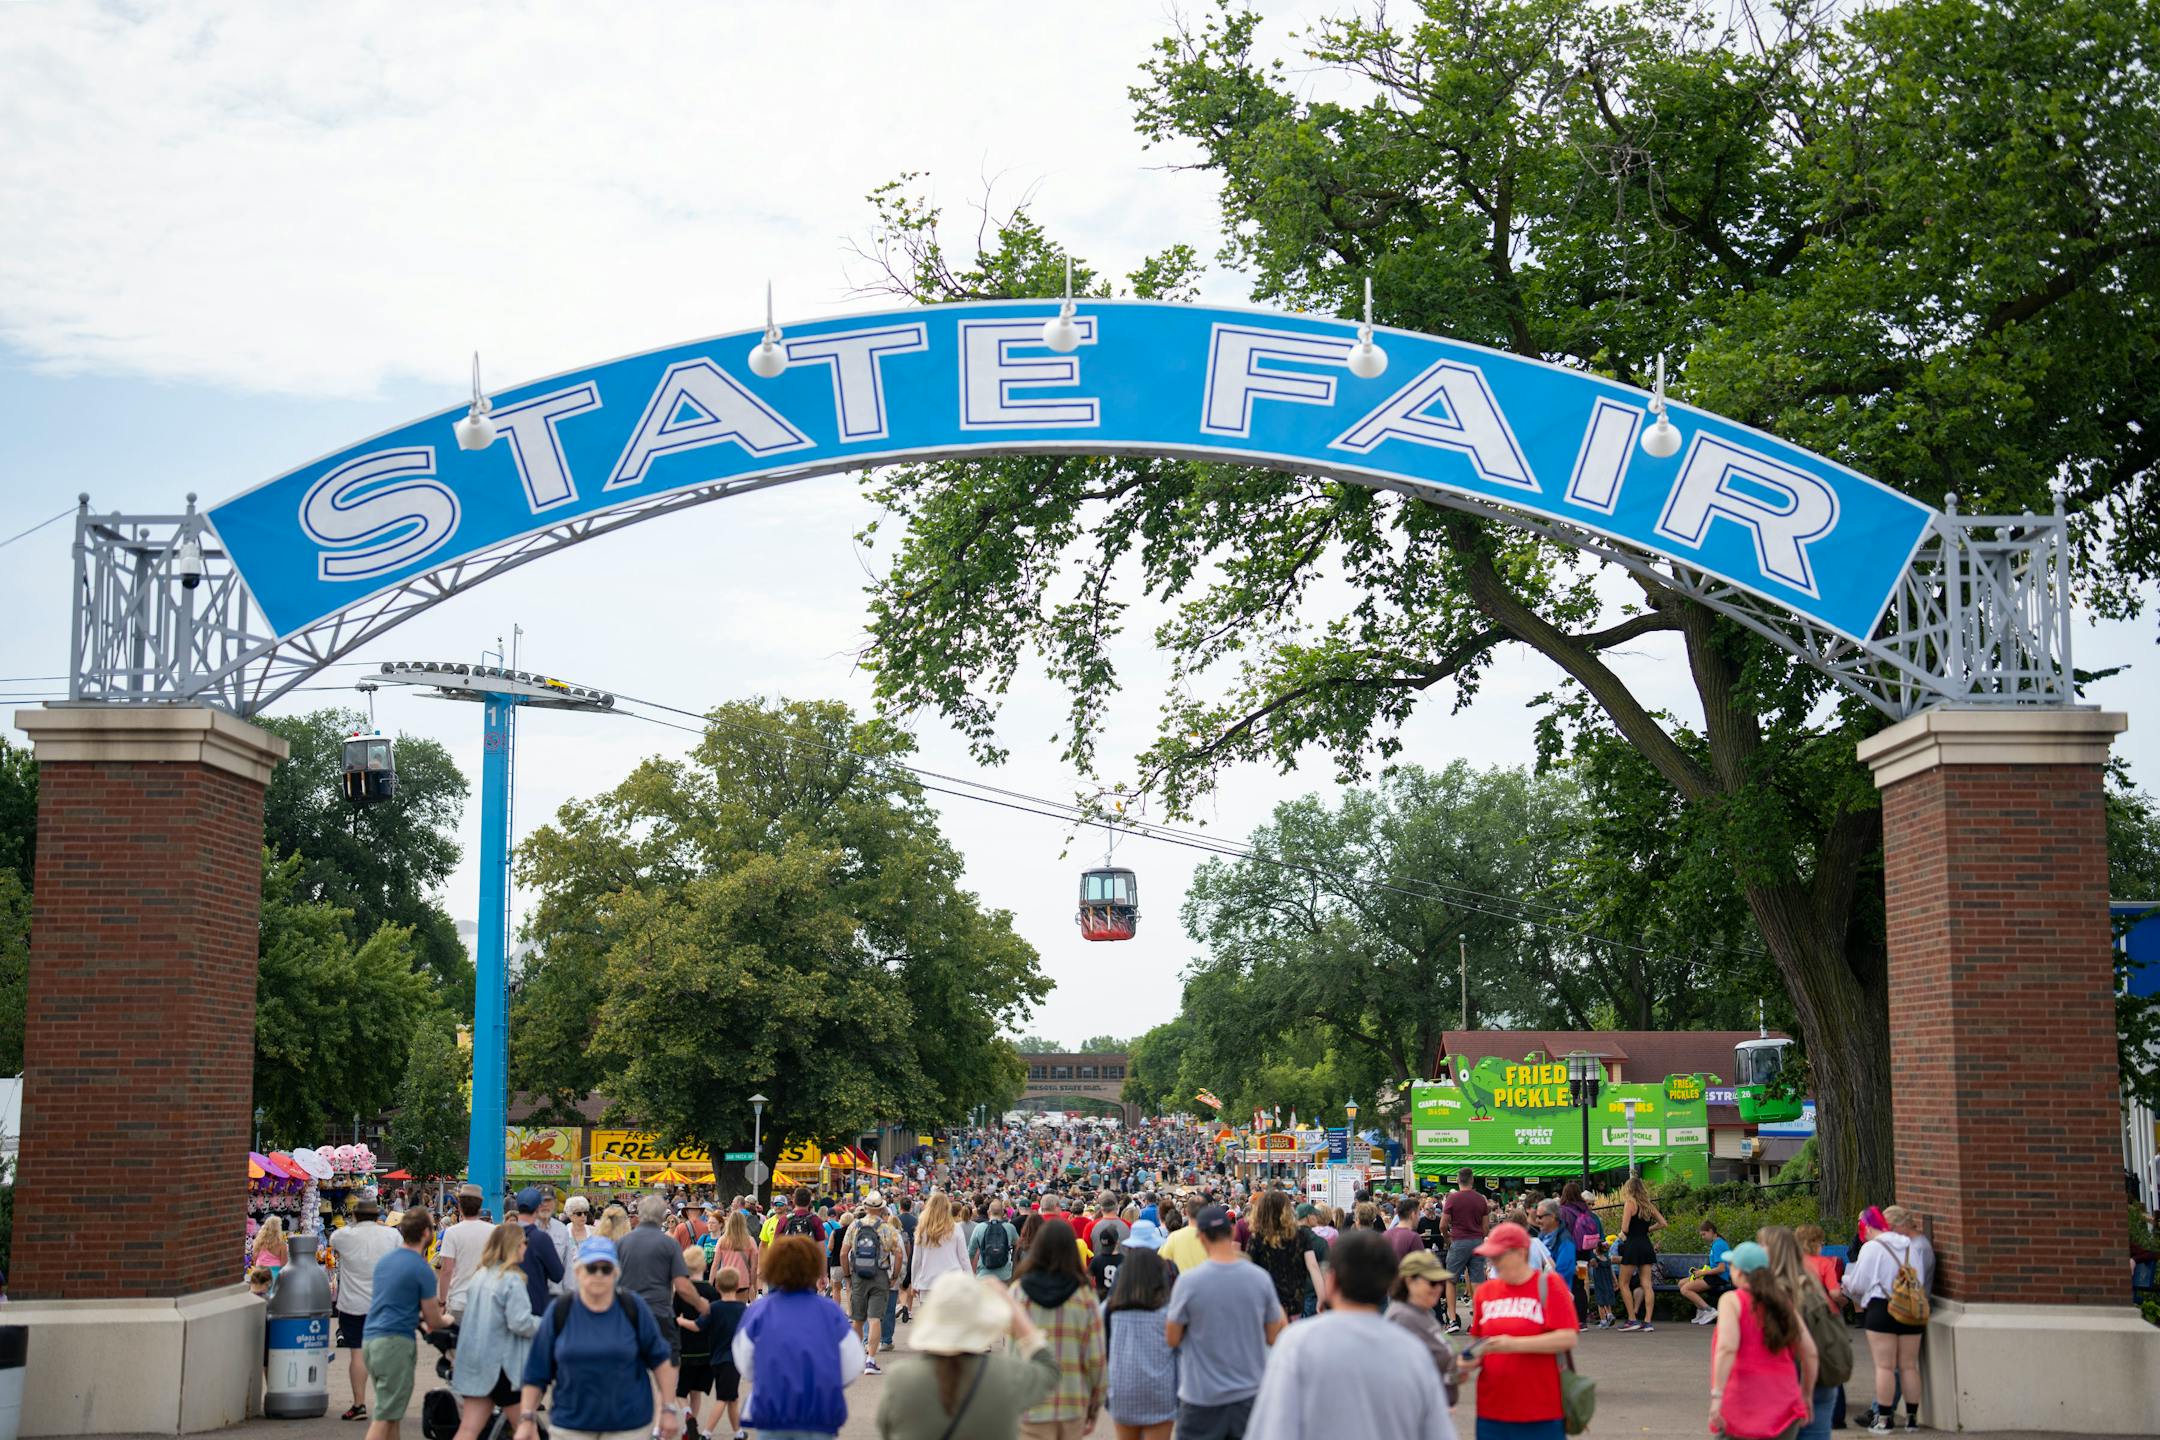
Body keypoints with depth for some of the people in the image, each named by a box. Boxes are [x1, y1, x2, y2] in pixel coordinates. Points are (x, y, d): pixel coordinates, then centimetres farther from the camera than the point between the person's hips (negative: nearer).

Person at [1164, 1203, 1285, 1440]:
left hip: (1203, 1396, -3)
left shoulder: (1189, 1281, -14)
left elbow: (1172, 1339, -3)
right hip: (1250, 1393, 3)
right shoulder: (1260, 1278, -5)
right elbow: (1273, 1337, 3)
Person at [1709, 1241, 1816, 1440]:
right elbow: (1809, 1352, 8)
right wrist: (1806, 1396, 20)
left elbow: (1727, 1348, -20)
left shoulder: (1732, 1300, -5)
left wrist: (1717, 1396, -23)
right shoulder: (1784, 1302, 10)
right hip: (1783, 1403, 4)